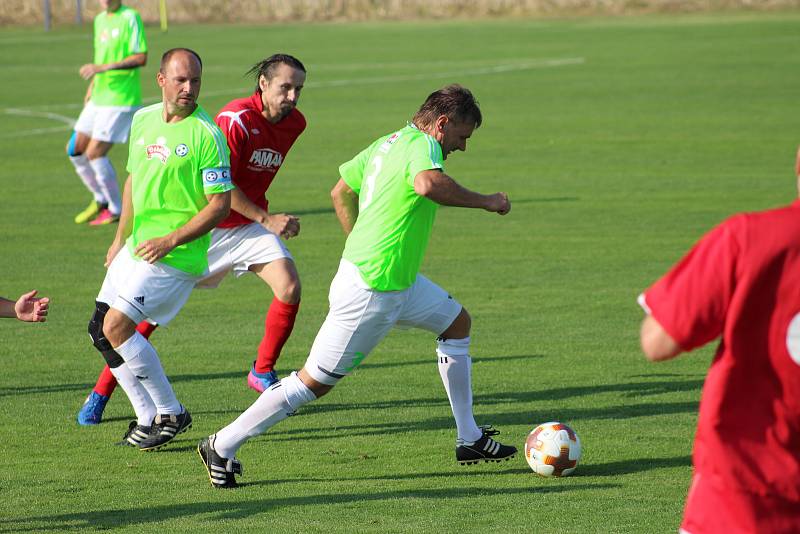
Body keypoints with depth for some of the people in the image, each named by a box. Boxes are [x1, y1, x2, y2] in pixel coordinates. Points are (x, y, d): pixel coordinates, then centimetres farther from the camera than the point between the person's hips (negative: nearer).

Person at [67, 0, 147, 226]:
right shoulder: (100, 20, 13)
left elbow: (141, 58, -19)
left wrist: (103, 67, -24)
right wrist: (92, 86, 16)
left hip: (121, 100, -8)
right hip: (98, 99, 8)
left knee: (95, 153, -11)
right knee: (74, 149, 9)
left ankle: (116, 210, 4)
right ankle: (100, 199, 26)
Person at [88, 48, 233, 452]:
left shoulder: (206, 134, -15)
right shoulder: (143, 120, 7)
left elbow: (220, 206, -15)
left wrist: (170, 240, -21)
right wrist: (120, 239, 21)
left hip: (175, 257, -8)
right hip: (136, 248, 8)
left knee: (116, 325, -16)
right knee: (100, 330, 6)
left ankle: (171, 414, -4)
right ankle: (148, 416, 14)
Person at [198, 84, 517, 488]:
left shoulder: (387, 144, 10)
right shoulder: (423, 144, -17)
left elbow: (341, 192, 21)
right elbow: (429, 184, -40)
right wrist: (485, 201, -27)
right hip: (370, 292, -11)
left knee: (457, 322, 21)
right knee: (316, 381, -4)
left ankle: (470, 440, 26)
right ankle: (222, 447, 4)